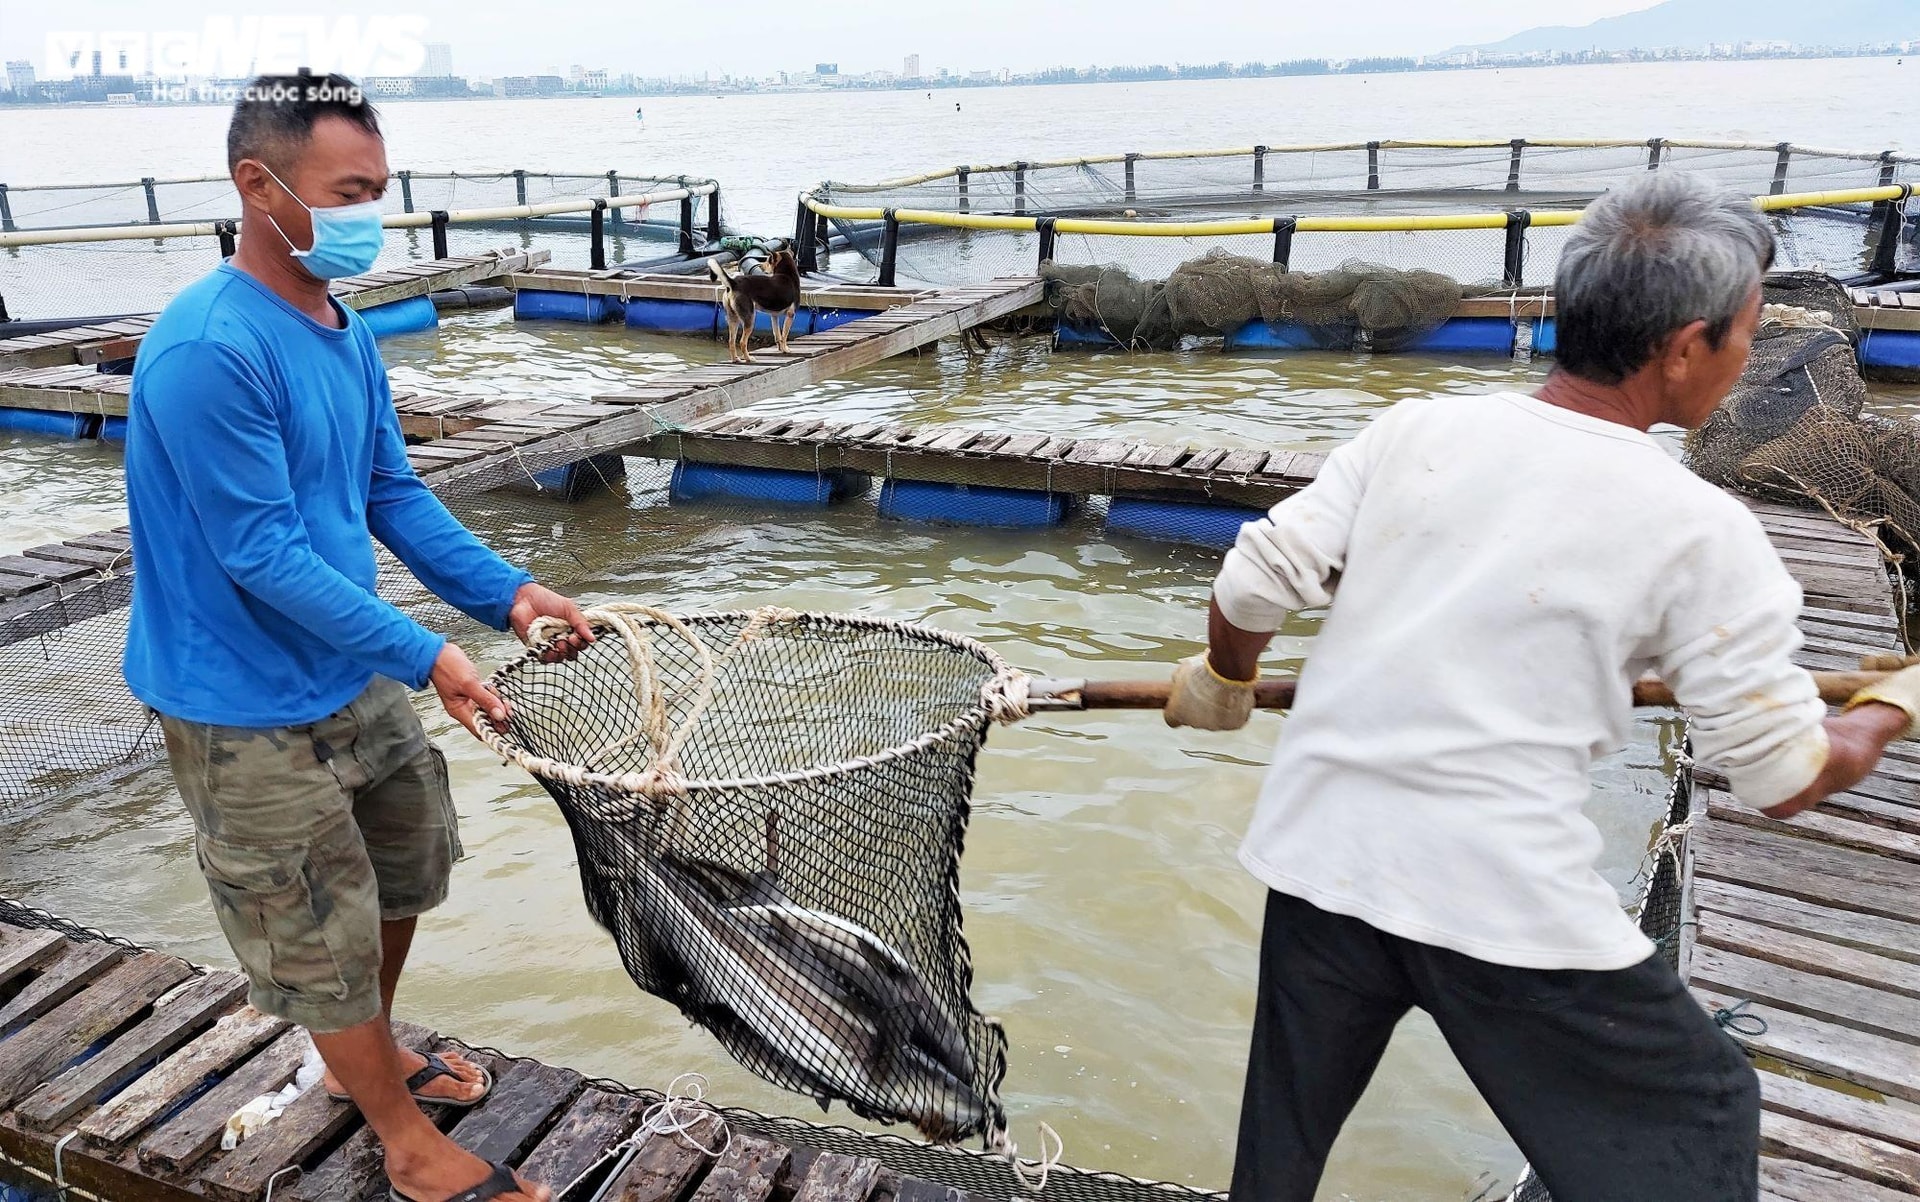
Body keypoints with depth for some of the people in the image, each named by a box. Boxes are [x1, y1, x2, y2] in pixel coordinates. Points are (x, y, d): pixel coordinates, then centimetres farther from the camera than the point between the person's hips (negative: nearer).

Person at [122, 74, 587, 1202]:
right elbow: (266, 557, -26)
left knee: (408, 866, 24)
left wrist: (506, 591, -6)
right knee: (323, 928, 8)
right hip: (251, 708, -9)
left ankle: (363, 1054, 50)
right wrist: (425, 656, -27)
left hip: (354, 674, 9)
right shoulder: (210, 349, -26)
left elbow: (395, 493, 5)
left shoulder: (348, 331, 1)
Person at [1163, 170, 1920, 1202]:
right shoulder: (1700, 532, -9)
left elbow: (1253, 586, 0)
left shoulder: (1414, 429, 0)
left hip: (1319, 855, 4)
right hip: (1507, 904, -4)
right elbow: (1782, 779, -1)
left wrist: (1223, 681, 22)